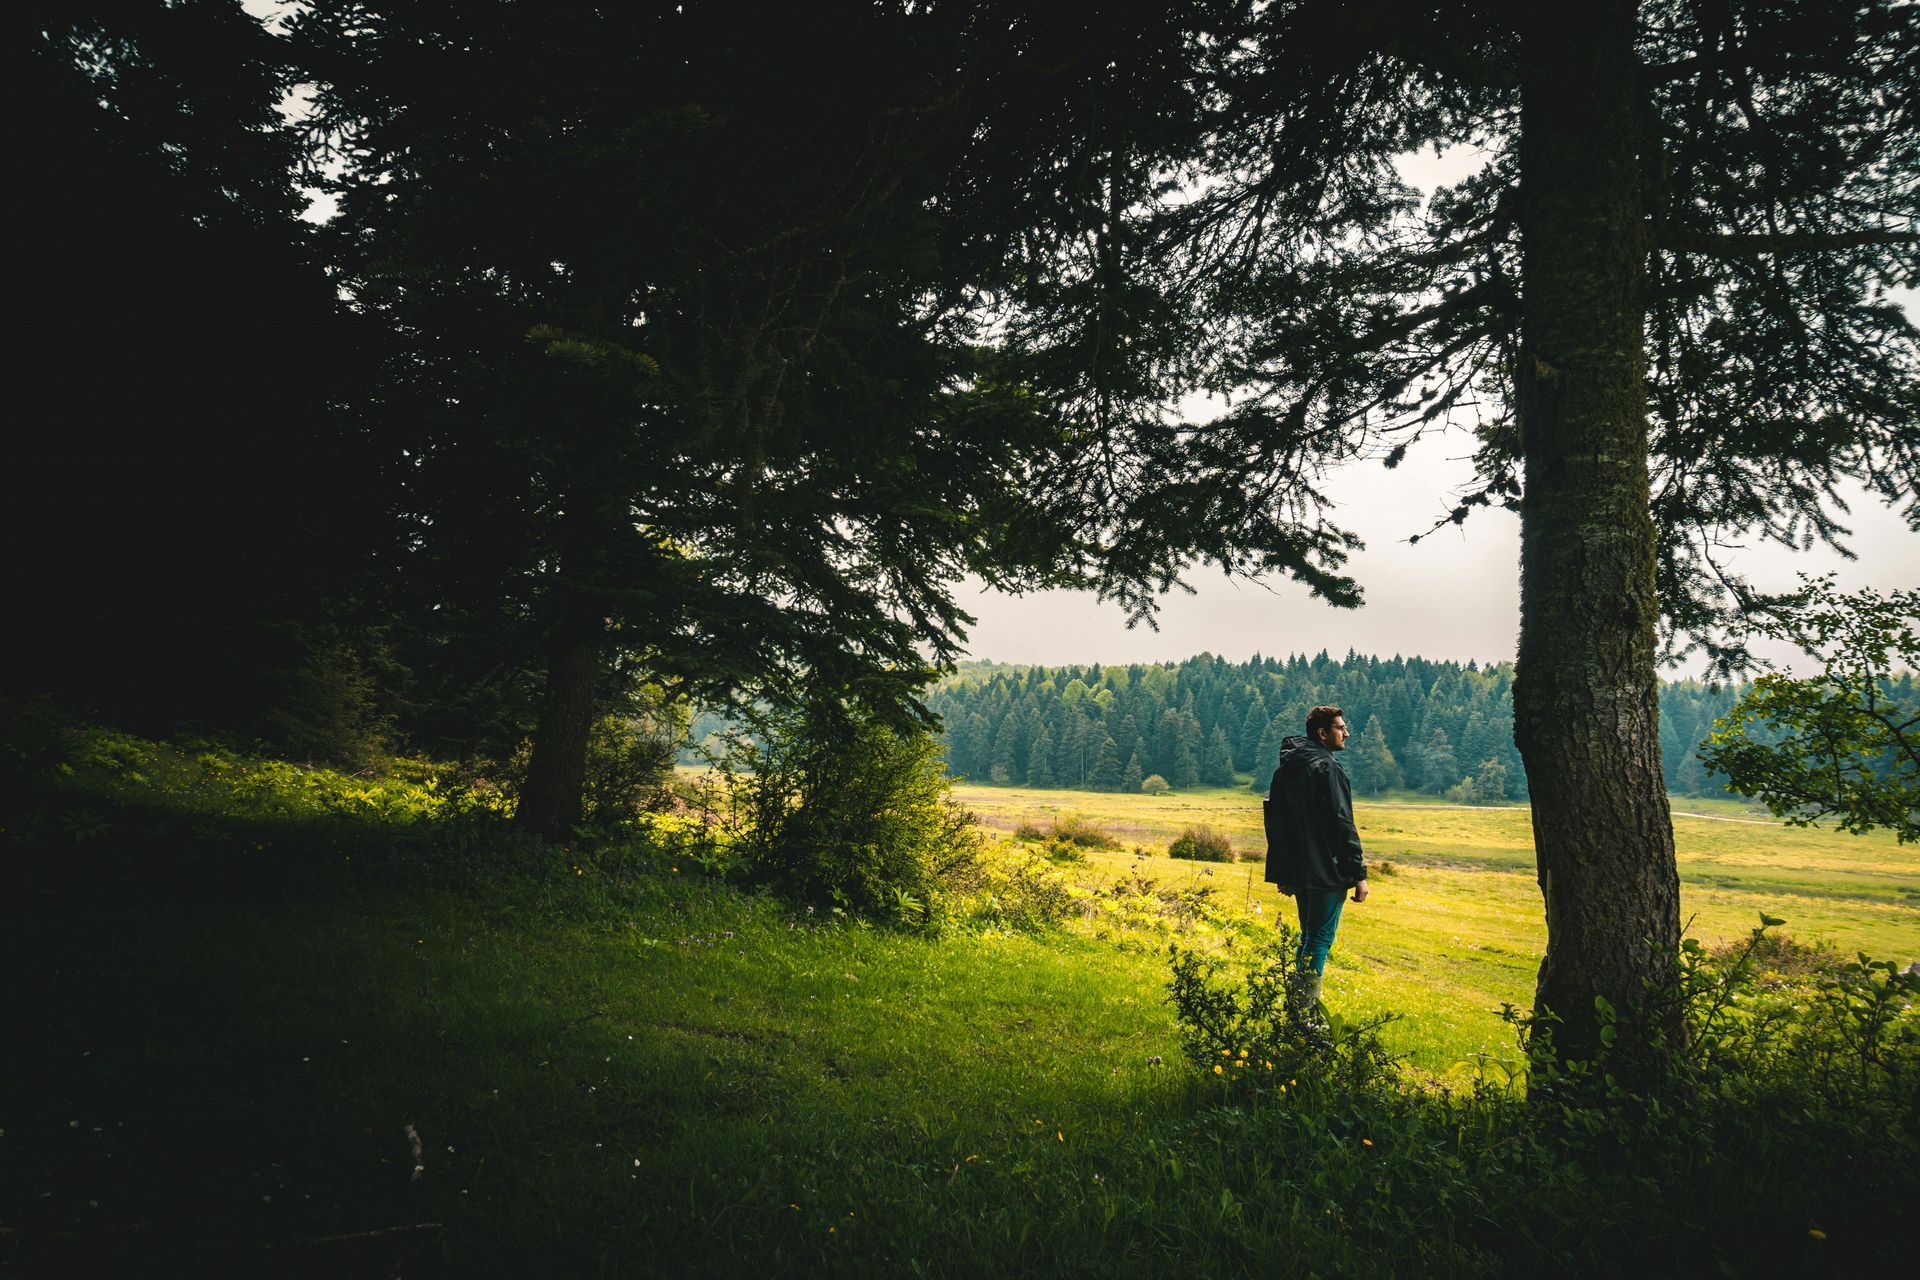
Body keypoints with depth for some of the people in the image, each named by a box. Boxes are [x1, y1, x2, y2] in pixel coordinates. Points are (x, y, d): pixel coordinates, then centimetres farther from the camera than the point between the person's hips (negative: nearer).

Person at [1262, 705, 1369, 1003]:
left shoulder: (1284, 768, 13)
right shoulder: (1327, 768, -13)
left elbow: (1275, 822, 17)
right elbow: (1343, 825, -17)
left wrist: (1283, 872, 20)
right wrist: (1359, 873, -14)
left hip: (1297, 873, 8)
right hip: (1327, 872, -8)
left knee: (1308, 934, 19)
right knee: (1320, 939, -2)